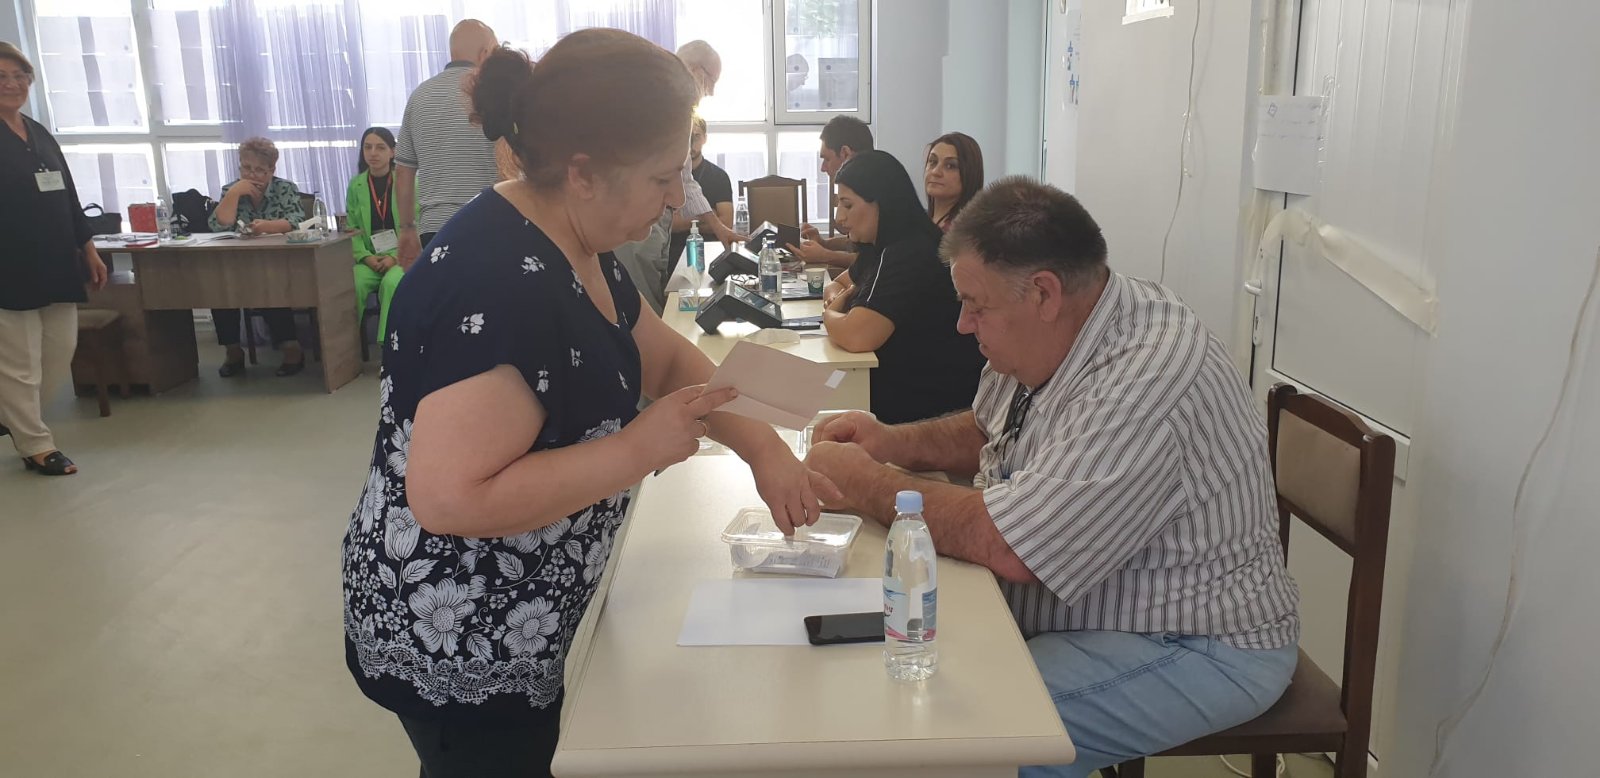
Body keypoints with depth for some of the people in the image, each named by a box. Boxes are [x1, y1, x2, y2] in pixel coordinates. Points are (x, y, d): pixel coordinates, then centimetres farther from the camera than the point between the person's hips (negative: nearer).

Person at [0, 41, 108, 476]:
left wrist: (88, 250, 16)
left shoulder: (41, 135, 15)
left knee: (61, 353, 12)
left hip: (56, 264, 7)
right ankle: (35, 446, 11)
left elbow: (69, 197, 18)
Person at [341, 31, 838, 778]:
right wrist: (641, 449, -27)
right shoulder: (498, 283, -30)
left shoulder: (572, 248, 0)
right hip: (455, 647, -9)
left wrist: (762, 447, -4)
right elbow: (451, 498, -33)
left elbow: (668, 357, 10)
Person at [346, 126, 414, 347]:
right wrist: (365, 256, -11)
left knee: (392, 283, -34)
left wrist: (396, 257, -16)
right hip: (369, 258, 3)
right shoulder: (355, 185, 6)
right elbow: (352, 228, 7)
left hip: (402, 257, -3)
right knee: (352, 284, -27)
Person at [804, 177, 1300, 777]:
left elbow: (1006, 547, -33)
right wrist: (892, 443, -1)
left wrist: (866, 484, -19)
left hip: (1199, 646, -9)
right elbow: (987, 432, 19)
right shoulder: (1053, 334, 0)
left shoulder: (1145, 382, -30)